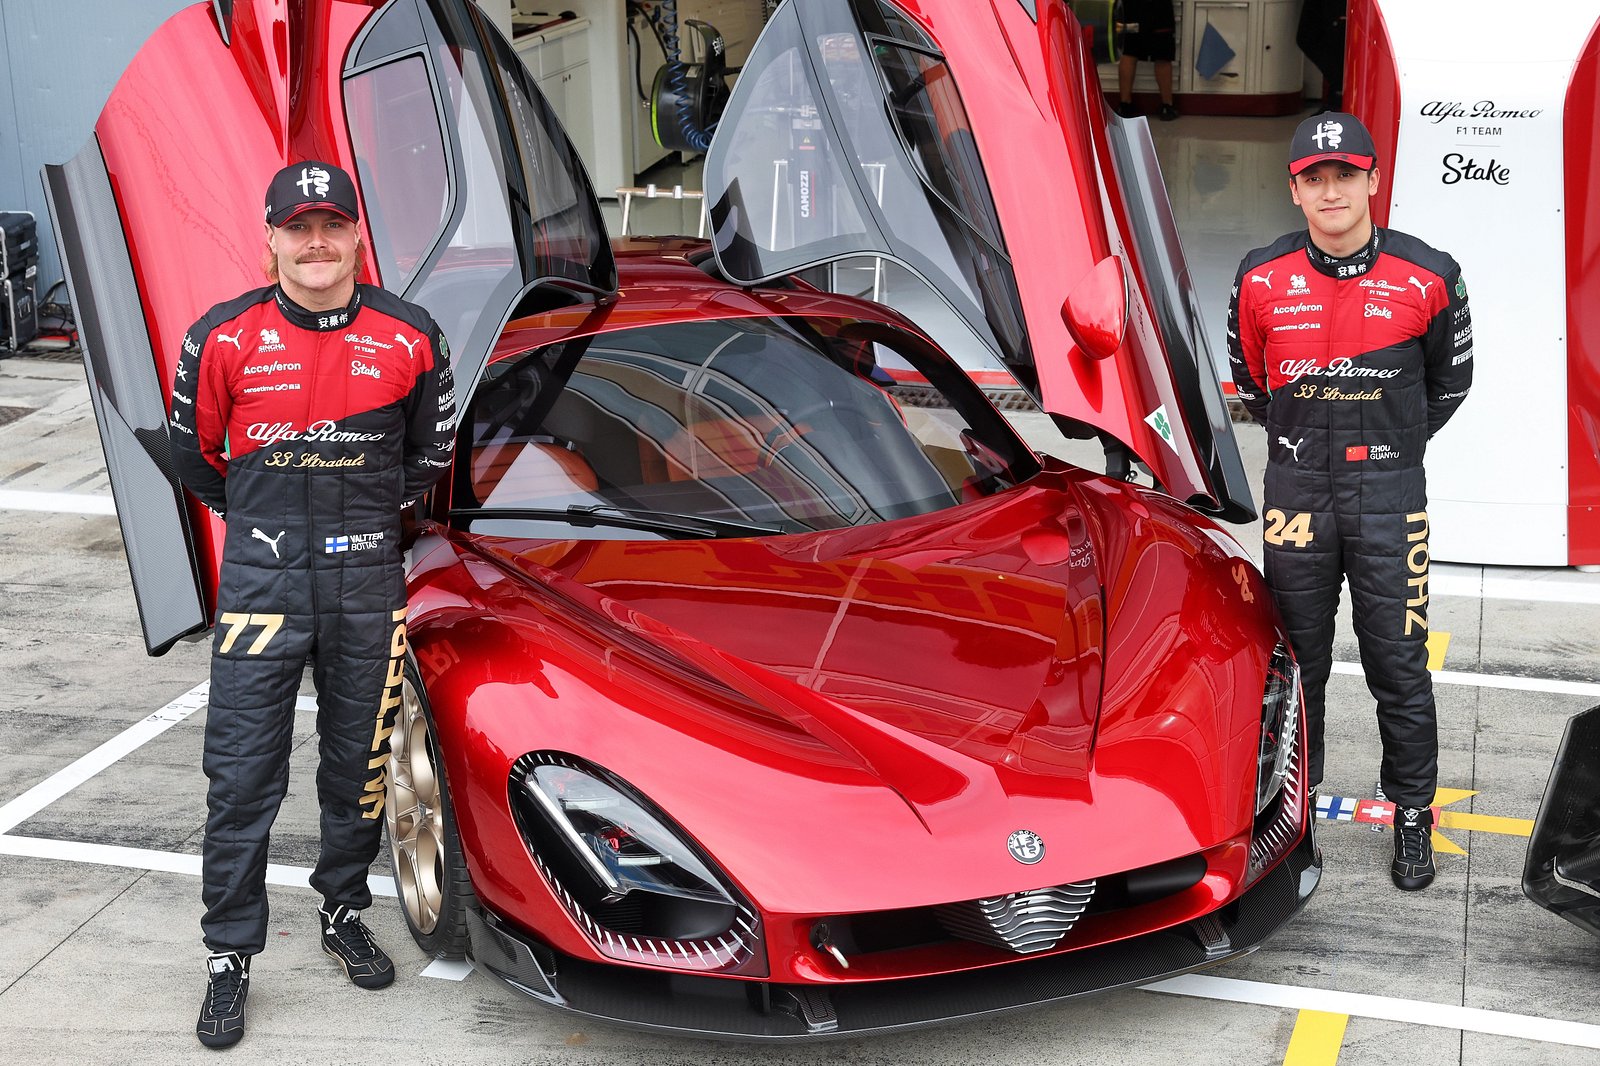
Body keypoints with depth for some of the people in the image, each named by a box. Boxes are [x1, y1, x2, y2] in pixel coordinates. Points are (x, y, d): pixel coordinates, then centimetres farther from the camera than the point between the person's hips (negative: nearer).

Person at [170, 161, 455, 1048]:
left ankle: (344, 915, 33)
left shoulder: (408, 337, 0)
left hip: (367, 582, 2)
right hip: (259, 579, -1)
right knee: (242, 776, -1)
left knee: (359, 765, 14)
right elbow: (192, 452, 10)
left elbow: (431, 451, 13)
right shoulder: (224, 338, -4)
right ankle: (229, 958, 10)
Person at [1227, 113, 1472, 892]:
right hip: (1295, 488, 2)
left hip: (1388, 491, -1)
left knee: (1399, 664, 3)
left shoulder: (1427, 278, -6)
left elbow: (1450, 379, 10)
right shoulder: (1261, 279, -2)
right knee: (1296, 659, 12)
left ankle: (1412, 817, 17)